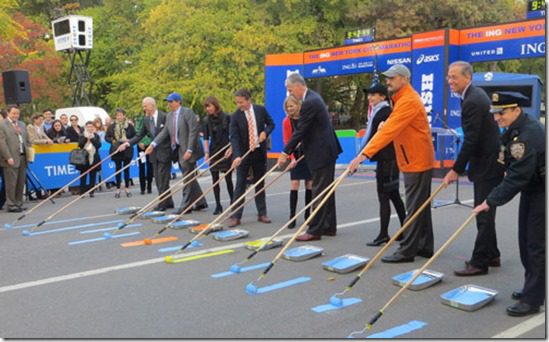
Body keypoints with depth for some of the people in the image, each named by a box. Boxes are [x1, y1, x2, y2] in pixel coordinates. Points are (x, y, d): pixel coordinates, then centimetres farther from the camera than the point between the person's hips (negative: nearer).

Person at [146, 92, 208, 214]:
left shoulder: (187, 112, -11)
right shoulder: (169, 116, 11)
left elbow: (193, 131, -16)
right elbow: (164, 132, 8)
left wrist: (189, 150, -21)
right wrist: (153, 145, -2)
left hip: (188, 150, -8)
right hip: (178, 150, 8)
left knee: (187, 178, -4)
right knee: (189, 178, 13)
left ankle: (185, 206, 3)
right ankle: (200, 202, 24)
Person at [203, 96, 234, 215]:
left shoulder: (226, 118, -6)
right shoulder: (207, 120, 4)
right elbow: (206, 138, 5)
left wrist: (231, 148, -12)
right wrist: (206, 152, -3)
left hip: (225, 152, -3)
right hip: (213, 151, 3)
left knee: (228, 178, 0)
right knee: (215, 179, 3)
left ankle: (232, 202, 16)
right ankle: (218, 205, 10)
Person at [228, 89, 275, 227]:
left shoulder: (261, 110, -4)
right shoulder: (235, 116, -11)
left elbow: (271, 123, 9)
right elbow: (234, 137, -18)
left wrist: (265, 132, -12)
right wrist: (237, 156, -30)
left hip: (260, 152, 2)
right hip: (243, 153, -2)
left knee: (260, 184, 10)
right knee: (240, 185, -3)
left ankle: (262, 213, 18)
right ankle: (235, 216, 1)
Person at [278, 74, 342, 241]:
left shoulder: (309, 102, -19)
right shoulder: (313, 97, 13)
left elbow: (300, 131, -19)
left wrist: (286, 153, -13)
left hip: (321, 153, -10)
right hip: (326, 150, 10)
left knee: (319, 192, -6)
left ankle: (314, 230, -2)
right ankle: (329, 226, 21)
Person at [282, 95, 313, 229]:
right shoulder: (287, 121, -5)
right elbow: (287, 141, -6)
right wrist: (292, 157, -17)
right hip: (296, 156, -1)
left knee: (309, 185, 4)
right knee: (294, 185, -7)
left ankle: (307, 215, 15)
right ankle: (292, 217, -4)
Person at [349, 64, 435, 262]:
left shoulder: (408, 101, -18)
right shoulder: (404, 98, 16)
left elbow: (388, 131, -28)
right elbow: (392, 128, 14)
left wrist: (364, 154, -32)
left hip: (417, 162, -10)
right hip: (417, 160, 10)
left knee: (414, 208, -5)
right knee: (421, 206, 14)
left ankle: (406, 251, -1)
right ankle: (425, 247, 22)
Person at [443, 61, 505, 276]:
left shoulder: (472, 101, -20)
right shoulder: (476, 95, 12)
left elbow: (470, 141, -23)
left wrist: (456, 170, -17)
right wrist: (459, 167, 19)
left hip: (487, 165, -11)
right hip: (488, 162, 11)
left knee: (484, 215, -5)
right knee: (485, 214, 17)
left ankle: (479, 262, 1)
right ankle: (491, 255, 27)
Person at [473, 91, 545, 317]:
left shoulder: (529, 135, -29)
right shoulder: (515, 129, 2)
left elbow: (517, 177, -30)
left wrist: (491, 202, -27)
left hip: (541, 194, -10)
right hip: (531, 189, 10)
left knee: (536, 245, -6)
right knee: (526, 241, 15)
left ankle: (532, 299, 1)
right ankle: (534, 288, 29)